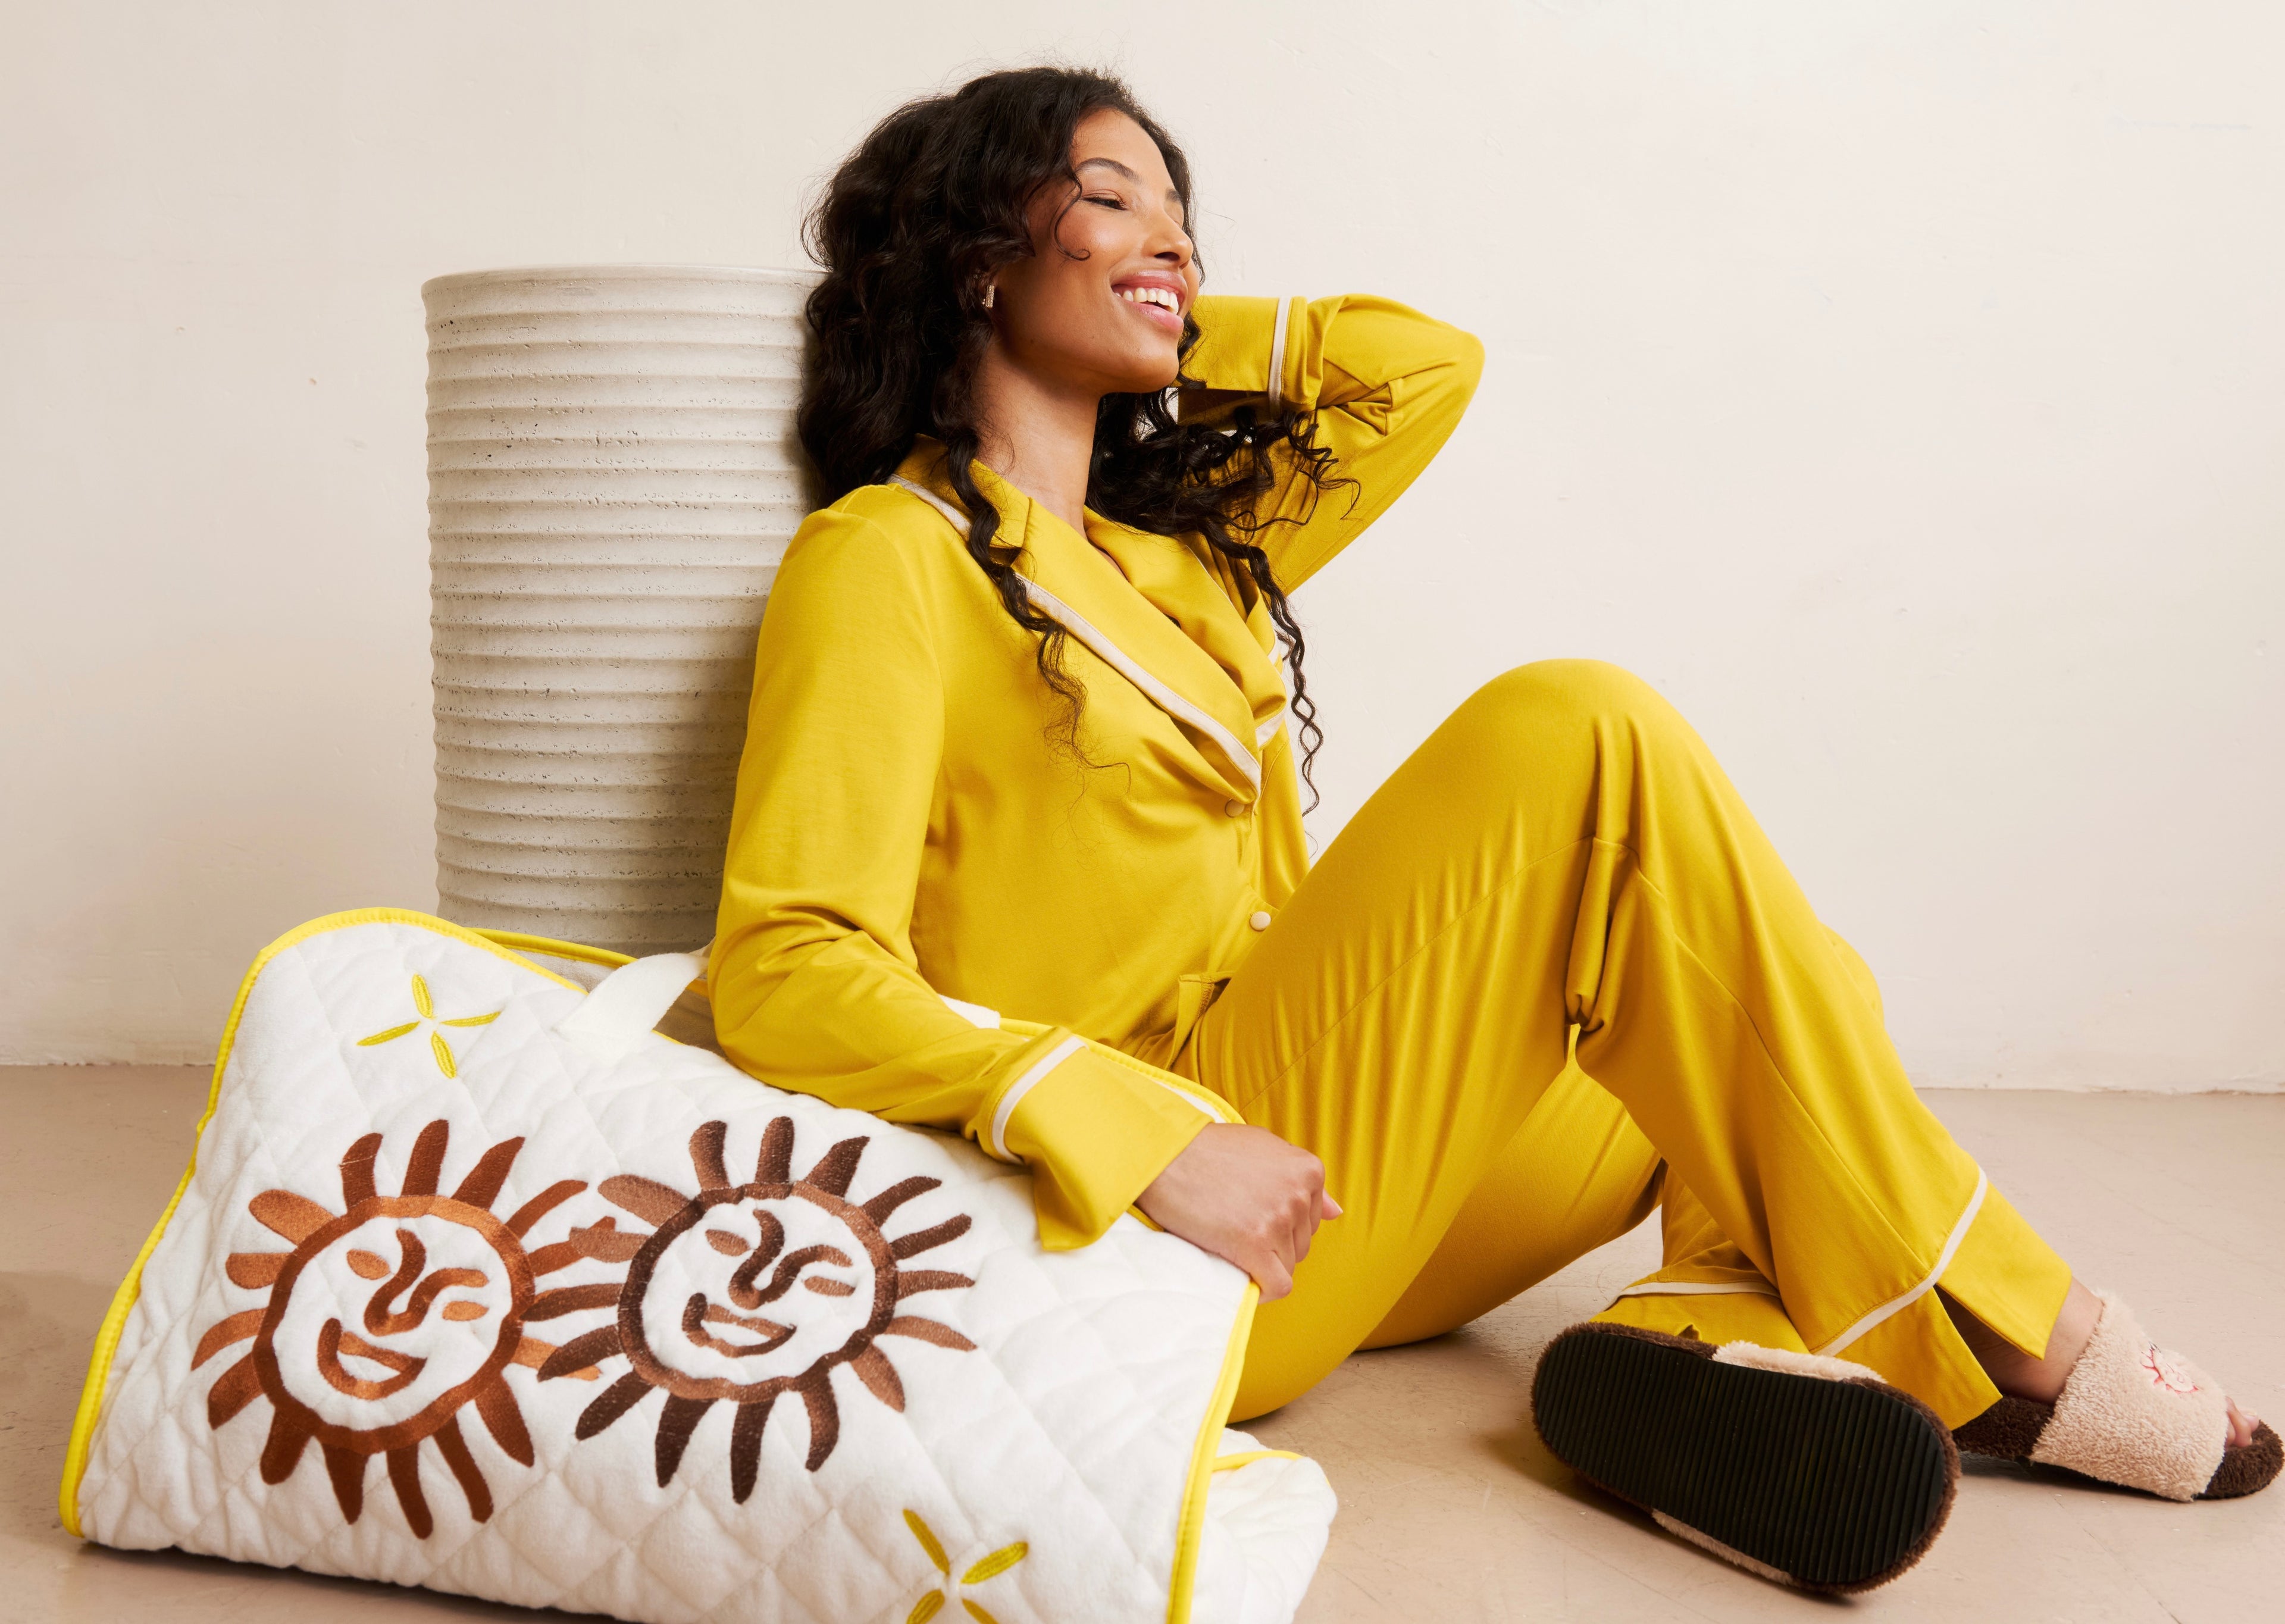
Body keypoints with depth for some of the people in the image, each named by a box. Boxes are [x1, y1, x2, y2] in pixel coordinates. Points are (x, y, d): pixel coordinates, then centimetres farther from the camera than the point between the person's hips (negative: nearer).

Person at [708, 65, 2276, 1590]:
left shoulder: (1174, 543, 19)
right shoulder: (886, 556, -5)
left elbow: (1428, 358, 27)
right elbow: (784, 975, -16)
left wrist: (1160, 330, 19)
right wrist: (1138, 1133, -28)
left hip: (1306, 1217, 9)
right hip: (1159, 1236, -9)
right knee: (1577, 735, -18)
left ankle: (1724, 1327, -23)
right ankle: (2002, 1338, -10)